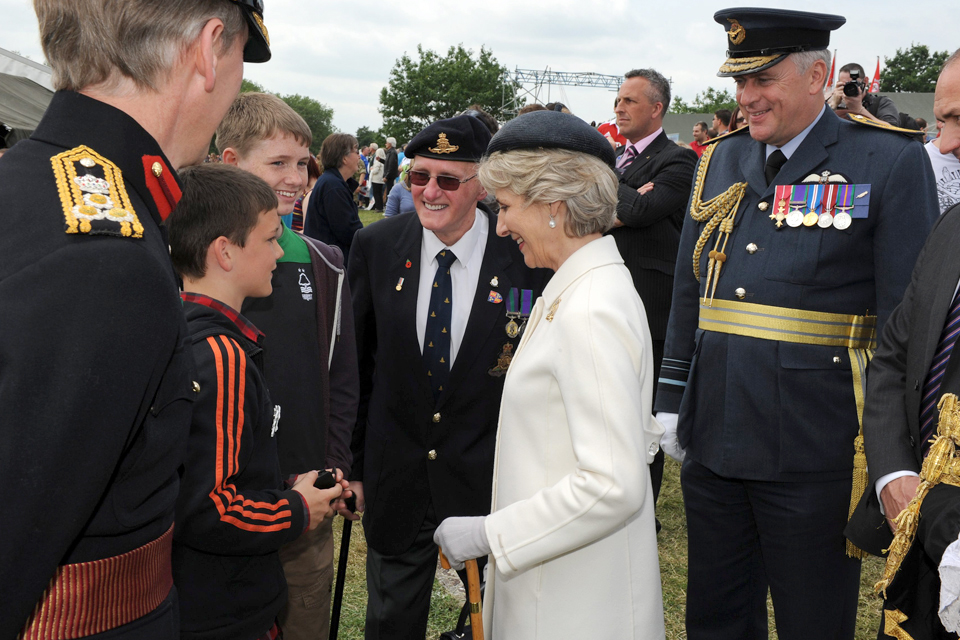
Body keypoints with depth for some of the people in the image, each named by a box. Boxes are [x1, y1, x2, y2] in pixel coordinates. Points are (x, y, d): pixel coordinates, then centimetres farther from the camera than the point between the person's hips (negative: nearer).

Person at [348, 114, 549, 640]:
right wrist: (352, 465, 6)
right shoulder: (375, 247, -5)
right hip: (396, 478, 2)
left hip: (491, 481, -2)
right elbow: (356, 365, 3)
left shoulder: (525, 256, -13)